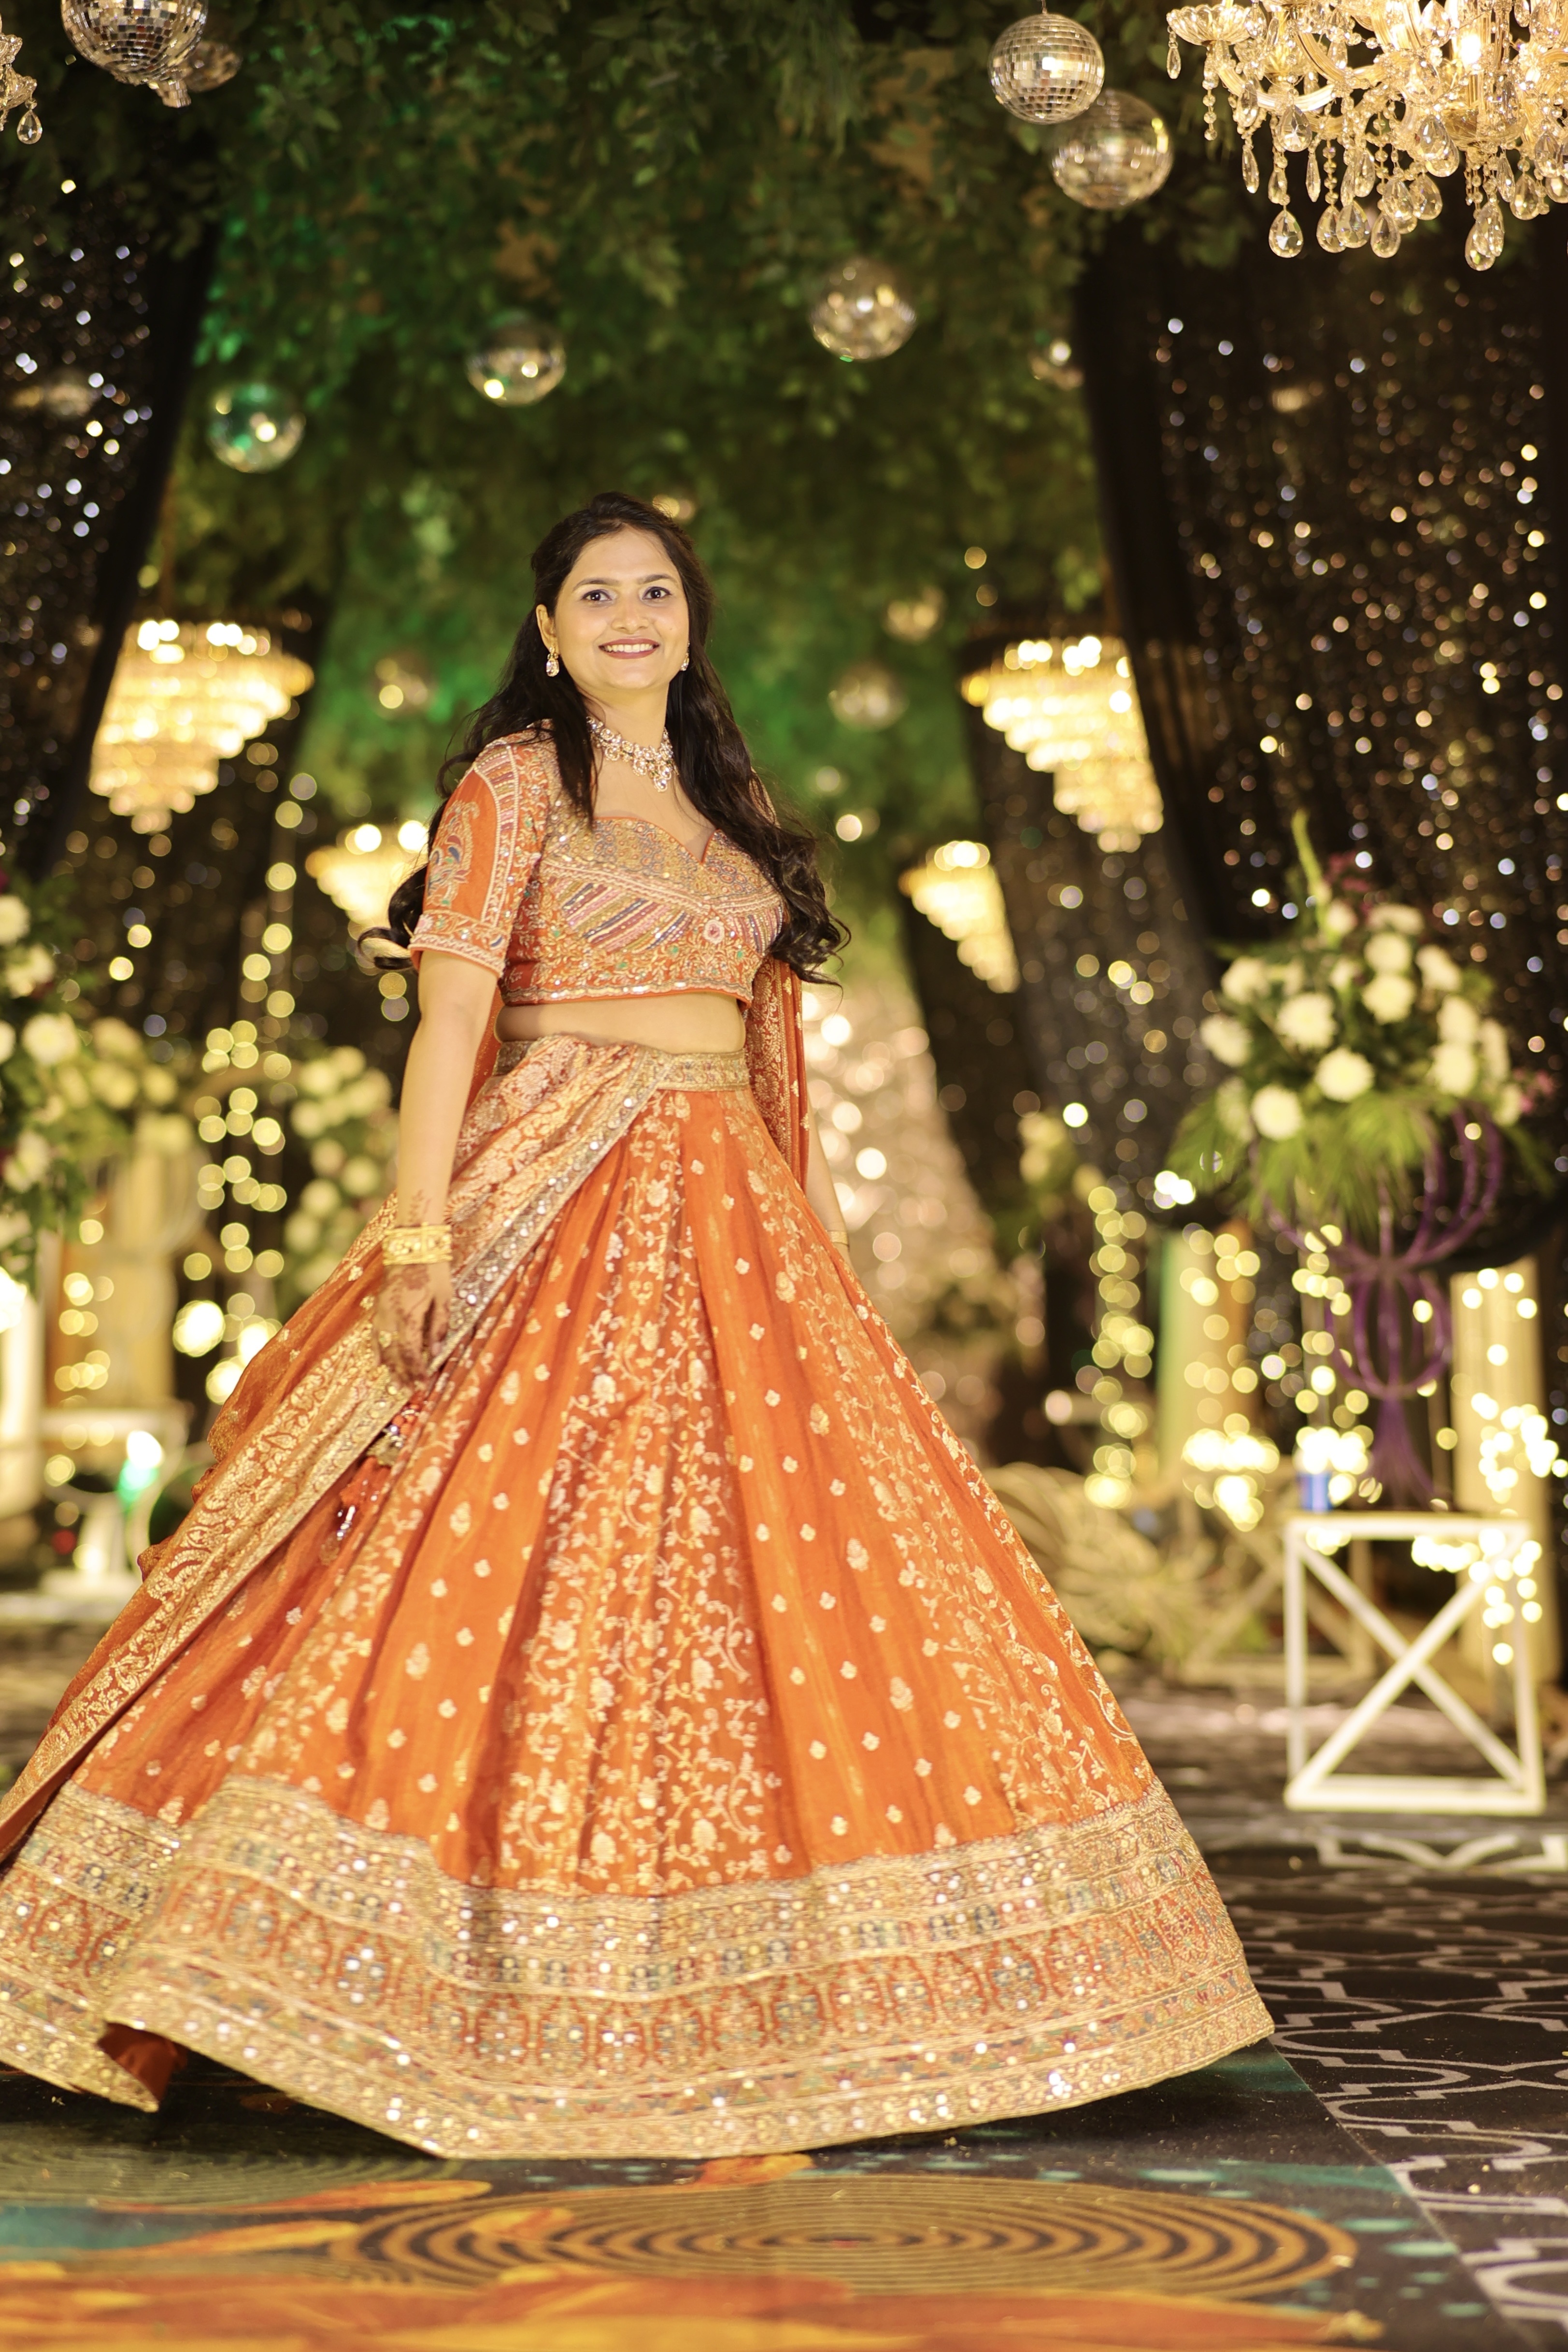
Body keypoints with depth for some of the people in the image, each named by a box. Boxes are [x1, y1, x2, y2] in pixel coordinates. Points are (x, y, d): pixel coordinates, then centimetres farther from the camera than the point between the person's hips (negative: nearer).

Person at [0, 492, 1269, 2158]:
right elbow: (448, 1019, -9)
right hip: (559, 1215, -6)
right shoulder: (516, 782, 2)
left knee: (745, 1572, 3)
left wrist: (814, 1246, 18)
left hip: (733, 1226, 6)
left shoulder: (732, 810, 19)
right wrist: (419, 1234, -20)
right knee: (523, 1569, -11)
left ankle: (743, 2004, 10)